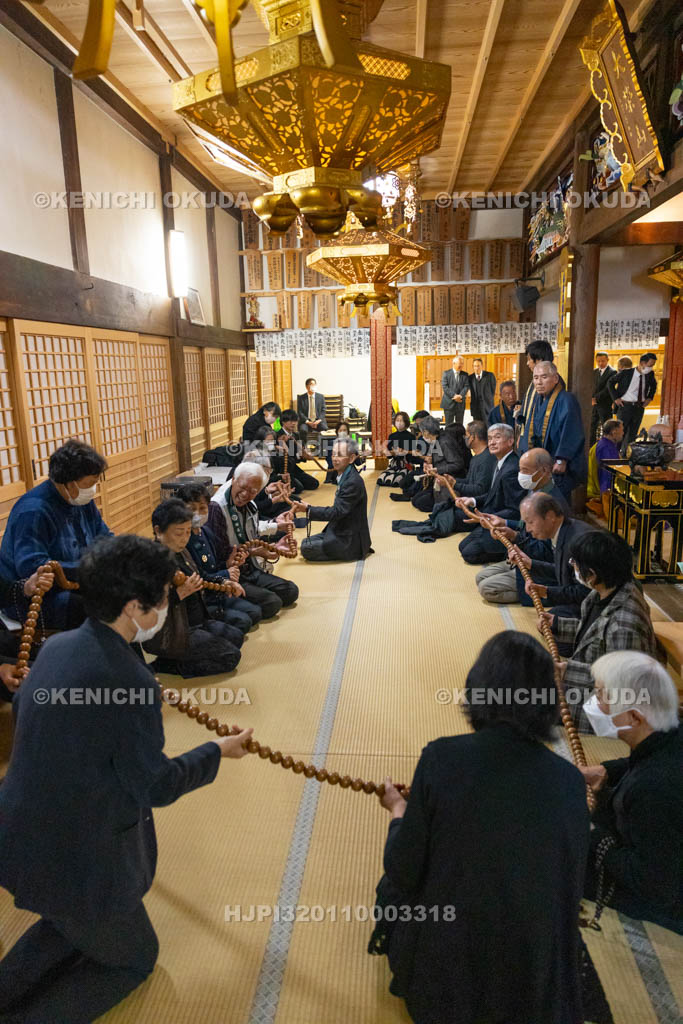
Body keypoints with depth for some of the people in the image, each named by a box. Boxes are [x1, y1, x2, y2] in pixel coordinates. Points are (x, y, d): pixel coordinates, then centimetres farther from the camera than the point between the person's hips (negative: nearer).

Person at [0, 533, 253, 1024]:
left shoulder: (58, 646, -7)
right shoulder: (129, 681, -32)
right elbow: (157, 786, -21)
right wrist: (216, 752, -4)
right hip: (77, 860, -7)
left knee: (72, 923, 37)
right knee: (135, 957, 21)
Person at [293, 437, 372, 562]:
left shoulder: (353, 482, -22)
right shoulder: (345, 477, 8)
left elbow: (337, 512, -24)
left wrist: (308, 509, -23)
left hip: (350, 540, -10)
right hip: (340, 532, 10)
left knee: (306, 549, -11)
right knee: (306, 542, 15)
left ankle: (353, 552, -4)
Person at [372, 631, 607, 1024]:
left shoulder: (442, 758, -23)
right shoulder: (571, 781, -14)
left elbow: (403, 873, -14)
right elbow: (571, 887, -1)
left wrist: (398, 809, 5)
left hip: (440, 973, -2)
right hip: (537, 980, 3)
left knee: (394, 887, 27)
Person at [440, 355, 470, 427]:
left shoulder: (465, 375, 10)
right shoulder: (446, 373, 2)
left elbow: (466, 386, -1)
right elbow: (445, 387, -8)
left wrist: (460, 396, -20)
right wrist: (454, 396, -19)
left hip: (460, 403, 2)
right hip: (449, 403, -2)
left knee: (459, 426, 5)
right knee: (449, 425, 0)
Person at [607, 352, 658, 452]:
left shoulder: (650, 374, 2)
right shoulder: (626, 372, -10)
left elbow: (653, 385, 23)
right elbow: (610, 382, -1)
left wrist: (649, 398, 9)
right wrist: (615, 398, -7)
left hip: (640, 407, 4)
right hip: (625, 406, -4)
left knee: (632, 434, 8)